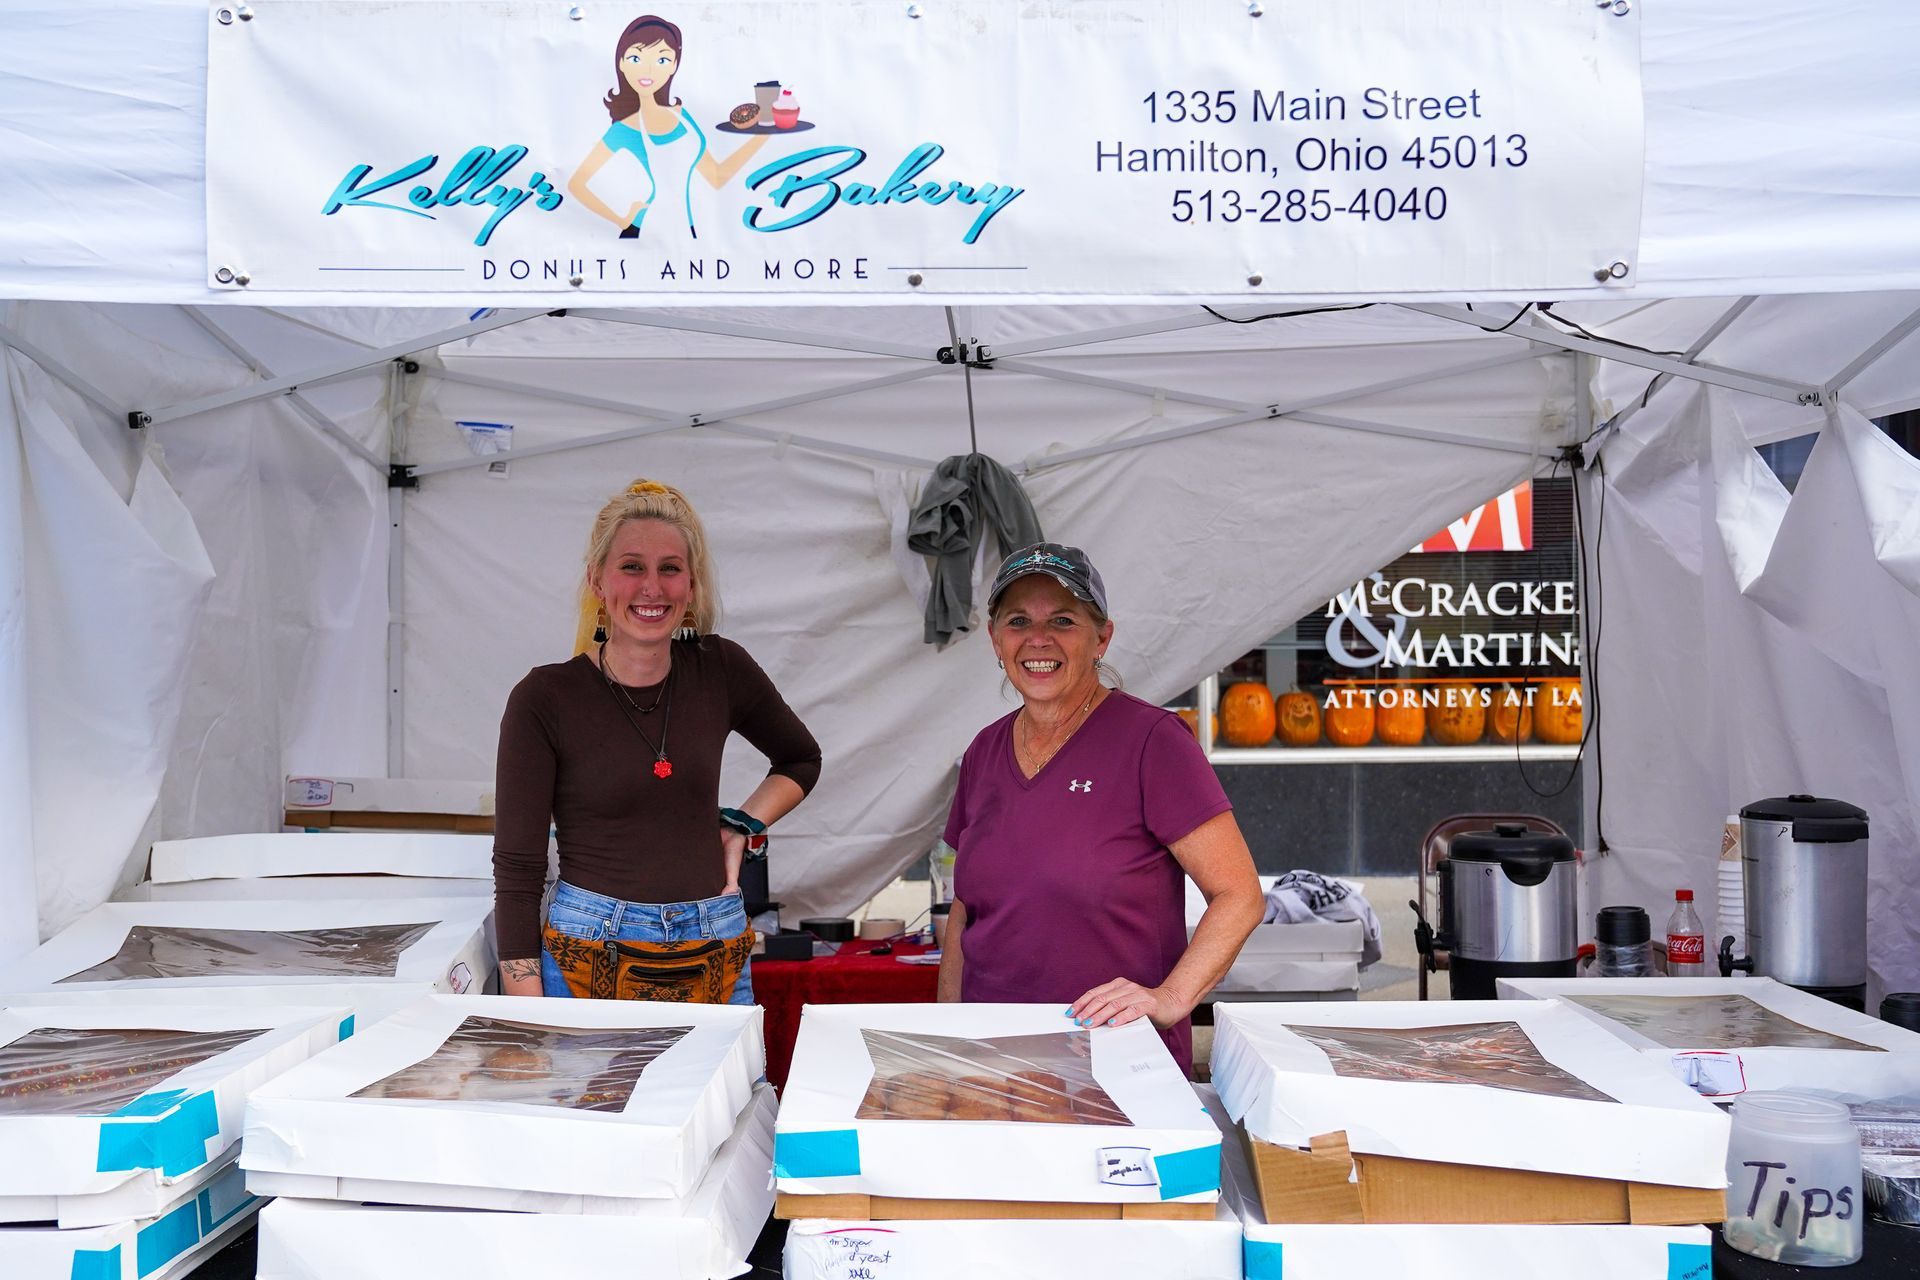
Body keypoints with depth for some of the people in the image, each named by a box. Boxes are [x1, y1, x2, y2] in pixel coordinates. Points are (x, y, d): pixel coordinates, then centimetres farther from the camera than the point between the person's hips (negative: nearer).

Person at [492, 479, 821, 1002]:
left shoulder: (720, 669, 1)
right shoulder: (544, 698, -7)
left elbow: (802, 759, 21)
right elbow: (517, 871, -7)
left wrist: (742, 826, 4)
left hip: (716, 957, 3)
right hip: (590, 954, -3)